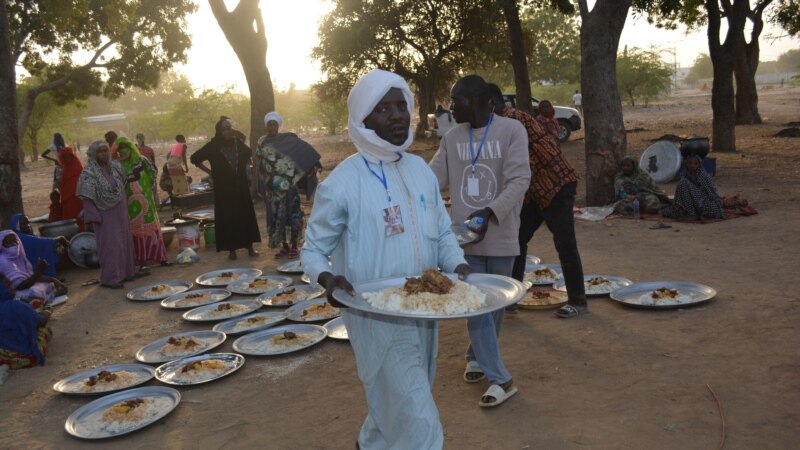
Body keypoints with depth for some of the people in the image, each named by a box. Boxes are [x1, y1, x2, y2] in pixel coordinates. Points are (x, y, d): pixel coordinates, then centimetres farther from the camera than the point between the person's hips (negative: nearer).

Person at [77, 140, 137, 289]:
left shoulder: (116, 166, 3)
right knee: (109, 245, -3)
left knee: (124, 241, 11)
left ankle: (125, 272, 24)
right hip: (104, 215, -6)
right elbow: (87, 197, -14)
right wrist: (93, 216, -18)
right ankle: (110, 278, 5)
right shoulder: (89, 173, -13)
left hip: (120, 212, 6)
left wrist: (125, 208, 11)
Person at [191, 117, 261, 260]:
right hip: (224, 188, -3)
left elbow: (248, 152, 23)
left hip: (240, 185, 3)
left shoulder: (238, 142, 1)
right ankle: (231, 249, 8)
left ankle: (249, 246, 14)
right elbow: (195, 158, 1)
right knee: (227, 218, 0)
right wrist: (210, 171, -1)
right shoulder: (213, 146, -7)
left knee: (246, 215, 4)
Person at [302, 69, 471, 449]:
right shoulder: (342, 183, -16)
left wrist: (458, 265, -8)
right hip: (377, 317, -6)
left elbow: (442, 232, 11)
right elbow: (312, 249, -7)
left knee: (394, 404, 25)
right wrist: (328, 279, -27)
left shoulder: (420, 169, 3)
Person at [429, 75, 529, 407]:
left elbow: (519, 180, -15)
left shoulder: (511, 130, -7)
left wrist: (489, 212, -28)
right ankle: (500, 379, 10)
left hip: (501, 235, -2)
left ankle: (477, 357, 35)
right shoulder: (452, 137, 6)